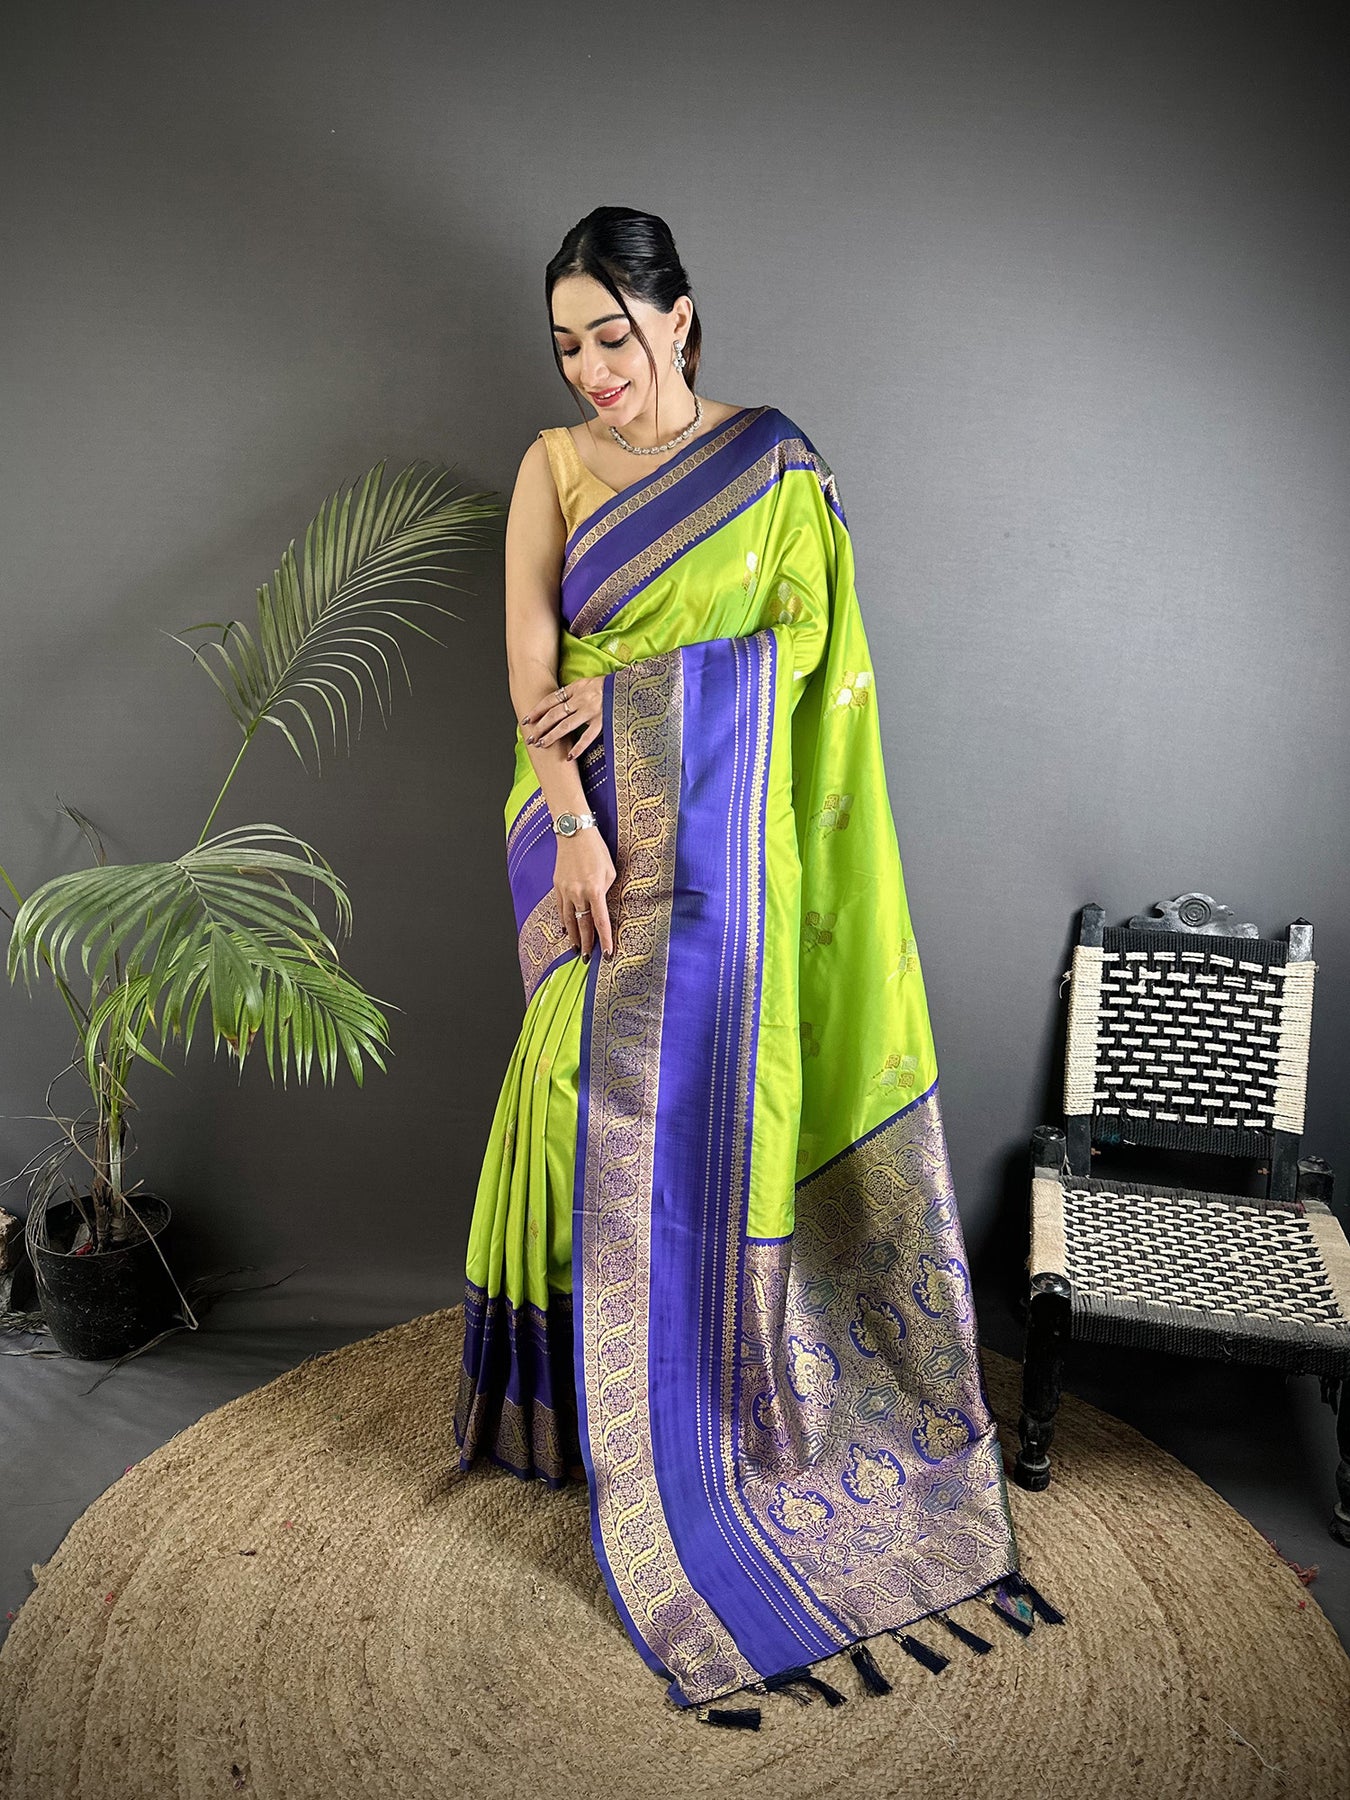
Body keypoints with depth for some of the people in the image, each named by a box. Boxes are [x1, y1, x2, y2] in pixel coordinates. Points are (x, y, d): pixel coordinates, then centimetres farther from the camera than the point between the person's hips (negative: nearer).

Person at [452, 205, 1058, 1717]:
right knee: (601, 1089, 2)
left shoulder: (774, 460, 5)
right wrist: (575, 828, -15)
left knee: (713, 1096, 2)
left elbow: (803, 640, -5)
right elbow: (531, 658, -3)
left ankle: (715, 1391, 20)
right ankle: (600, 1388, 19)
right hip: (594, 825, 1)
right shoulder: (554, 464, 8)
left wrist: (627, 684, -14)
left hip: (726, 837, -1)